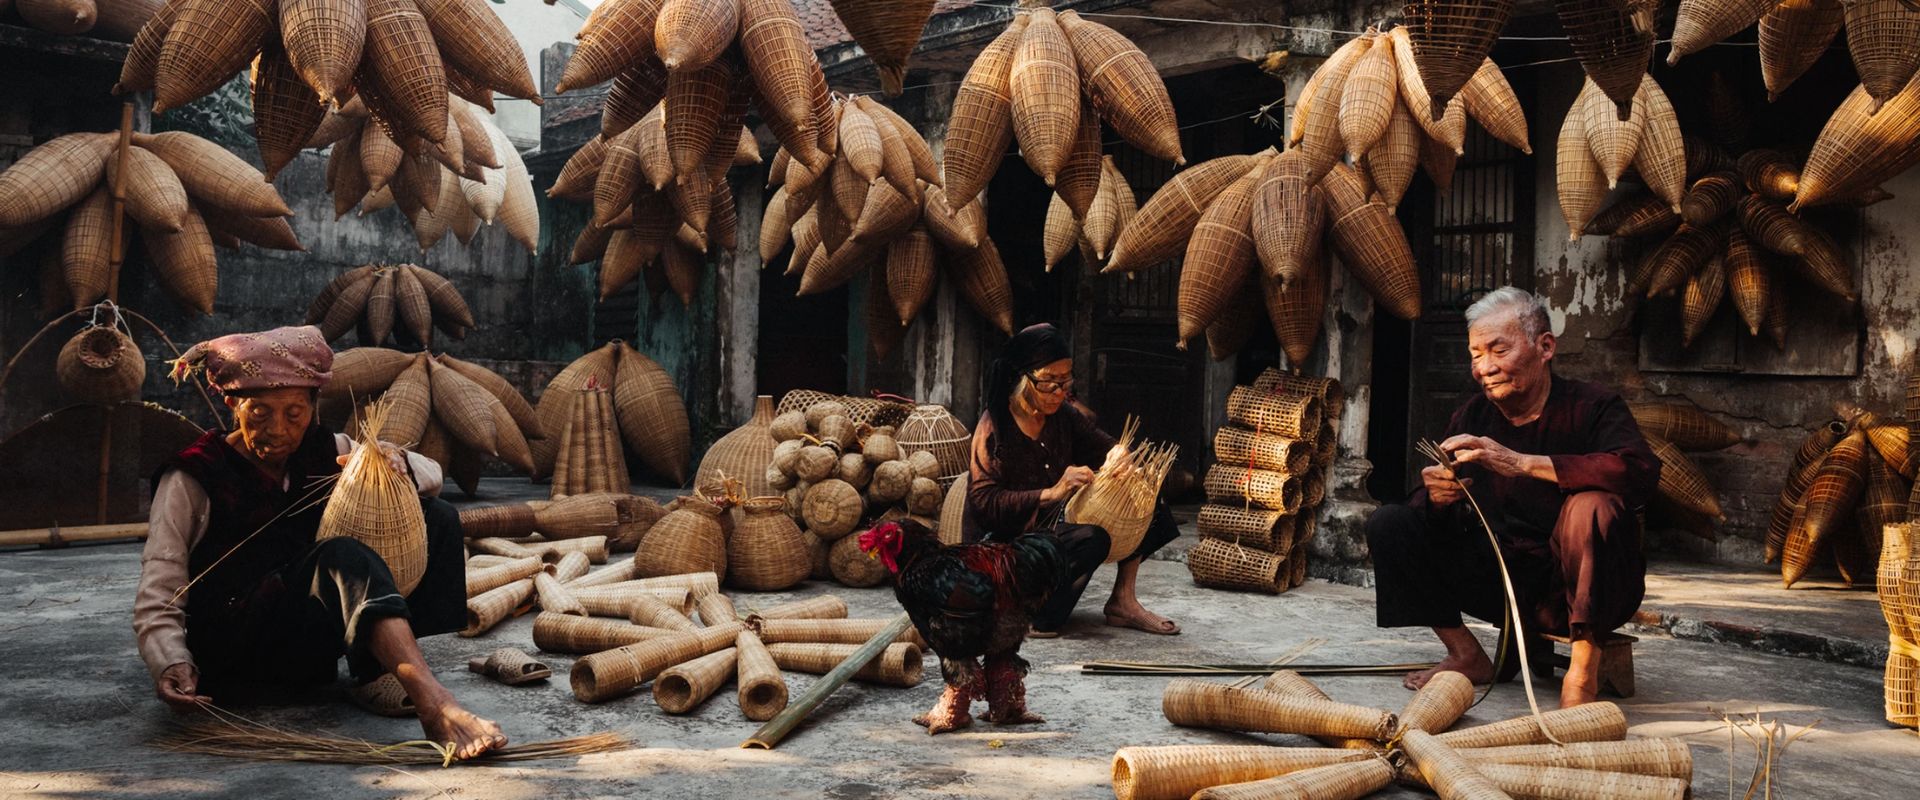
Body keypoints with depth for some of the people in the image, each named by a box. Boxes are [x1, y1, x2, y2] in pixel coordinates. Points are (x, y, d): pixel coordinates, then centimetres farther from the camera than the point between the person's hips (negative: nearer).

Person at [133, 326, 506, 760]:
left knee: (435, 517, -7)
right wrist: (171, 663, -32)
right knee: (344, 556, -36)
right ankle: (435, 704, -54)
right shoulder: (191, 480, -6)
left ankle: (378, 675, -20)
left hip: (315, 639, 6)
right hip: (230, 645, -6)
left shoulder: (325, 451, 9)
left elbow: (432, 475, 8)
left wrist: (397, 463, -16)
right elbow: (157, 598, -12)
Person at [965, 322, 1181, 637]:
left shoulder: (1065, 414, 3)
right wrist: (1052, 493, -33)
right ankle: (1032, 618, -19)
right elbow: (985, 502, -23)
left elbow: (1099, 443, 14)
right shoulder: (995, 428, -17)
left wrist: (1115, 453, -13)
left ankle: (1123, 600, 1)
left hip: (1057, 522, 8)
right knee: (1090, 538, -35)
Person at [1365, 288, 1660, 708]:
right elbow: (1439, 518, 1)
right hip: (1503, 579, 5)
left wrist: (1522, 463, -36)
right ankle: (1466, 654, 1)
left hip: (1588, 589, -5)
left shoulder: (1591, 406, -11)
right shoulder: (1472, 417, 3)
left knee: (1592, 507, -35)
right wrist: (1437, 497, -25)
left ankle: (1584, 666, -21)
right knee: (1388, 524, -7)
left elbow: (1641, 473, -31)